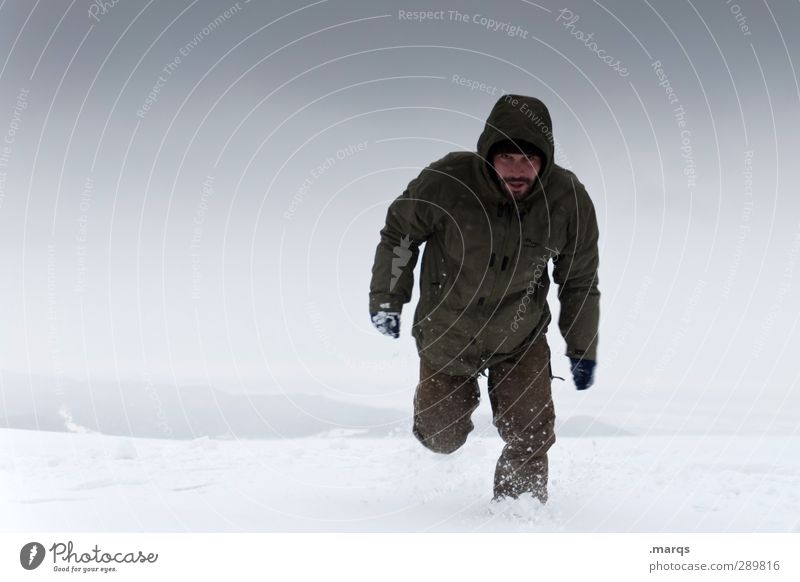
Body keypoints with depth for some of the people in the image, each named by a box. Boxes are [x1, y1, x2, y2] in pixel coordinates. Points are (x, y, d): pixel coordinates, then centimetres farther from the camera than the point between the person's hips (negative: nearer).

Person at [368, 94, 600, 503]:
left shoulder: (570, 202, -20)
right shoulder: (445, 182, -27)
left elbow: (579, 282, -3)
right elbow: (398, 234, -7)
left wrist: (582, 349, 1)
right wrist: (386, 299, -2)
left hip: (521, 339, 1)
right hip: (445, 335, 0)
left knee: (530, 436, -8)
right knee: (443, 437, 17)